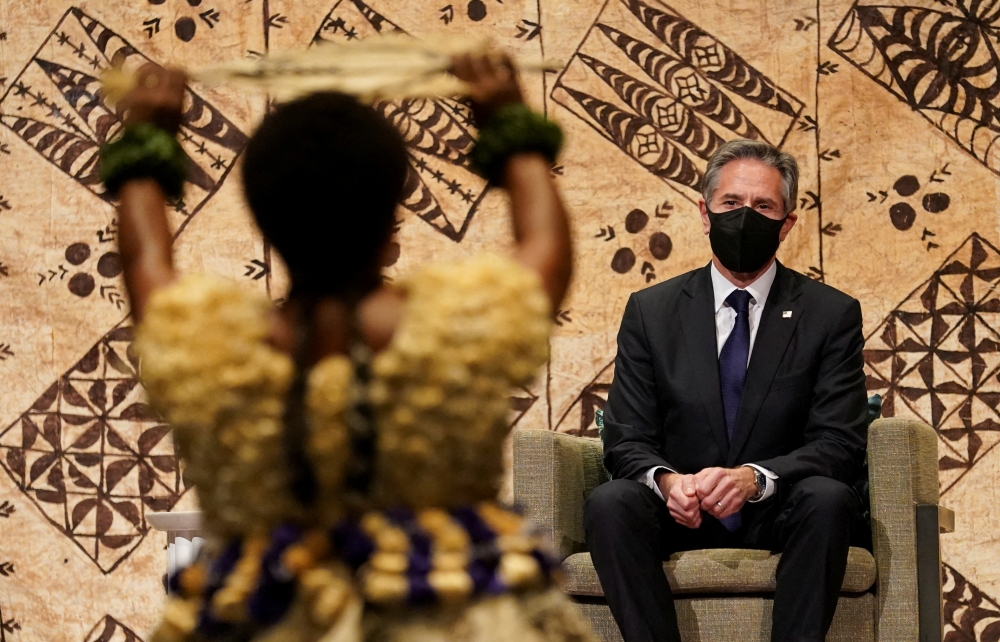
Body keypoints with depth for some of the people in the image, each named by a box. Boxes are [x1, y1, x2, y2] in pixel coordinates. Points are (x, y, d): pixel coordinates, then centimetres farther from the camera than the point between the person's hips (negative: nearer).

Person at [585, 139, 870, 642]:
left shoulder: (832, 314, 3)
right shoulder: (650, 311, 7)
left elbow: (840, 444, -5)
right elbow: (627, 441, 3)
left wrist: (754, 478, -25)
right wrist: (666, 481, -22)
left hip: (781, 515, -1)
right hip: (680, 512, 1)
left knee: (829, 498, -33)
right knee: (609, 504, -29)